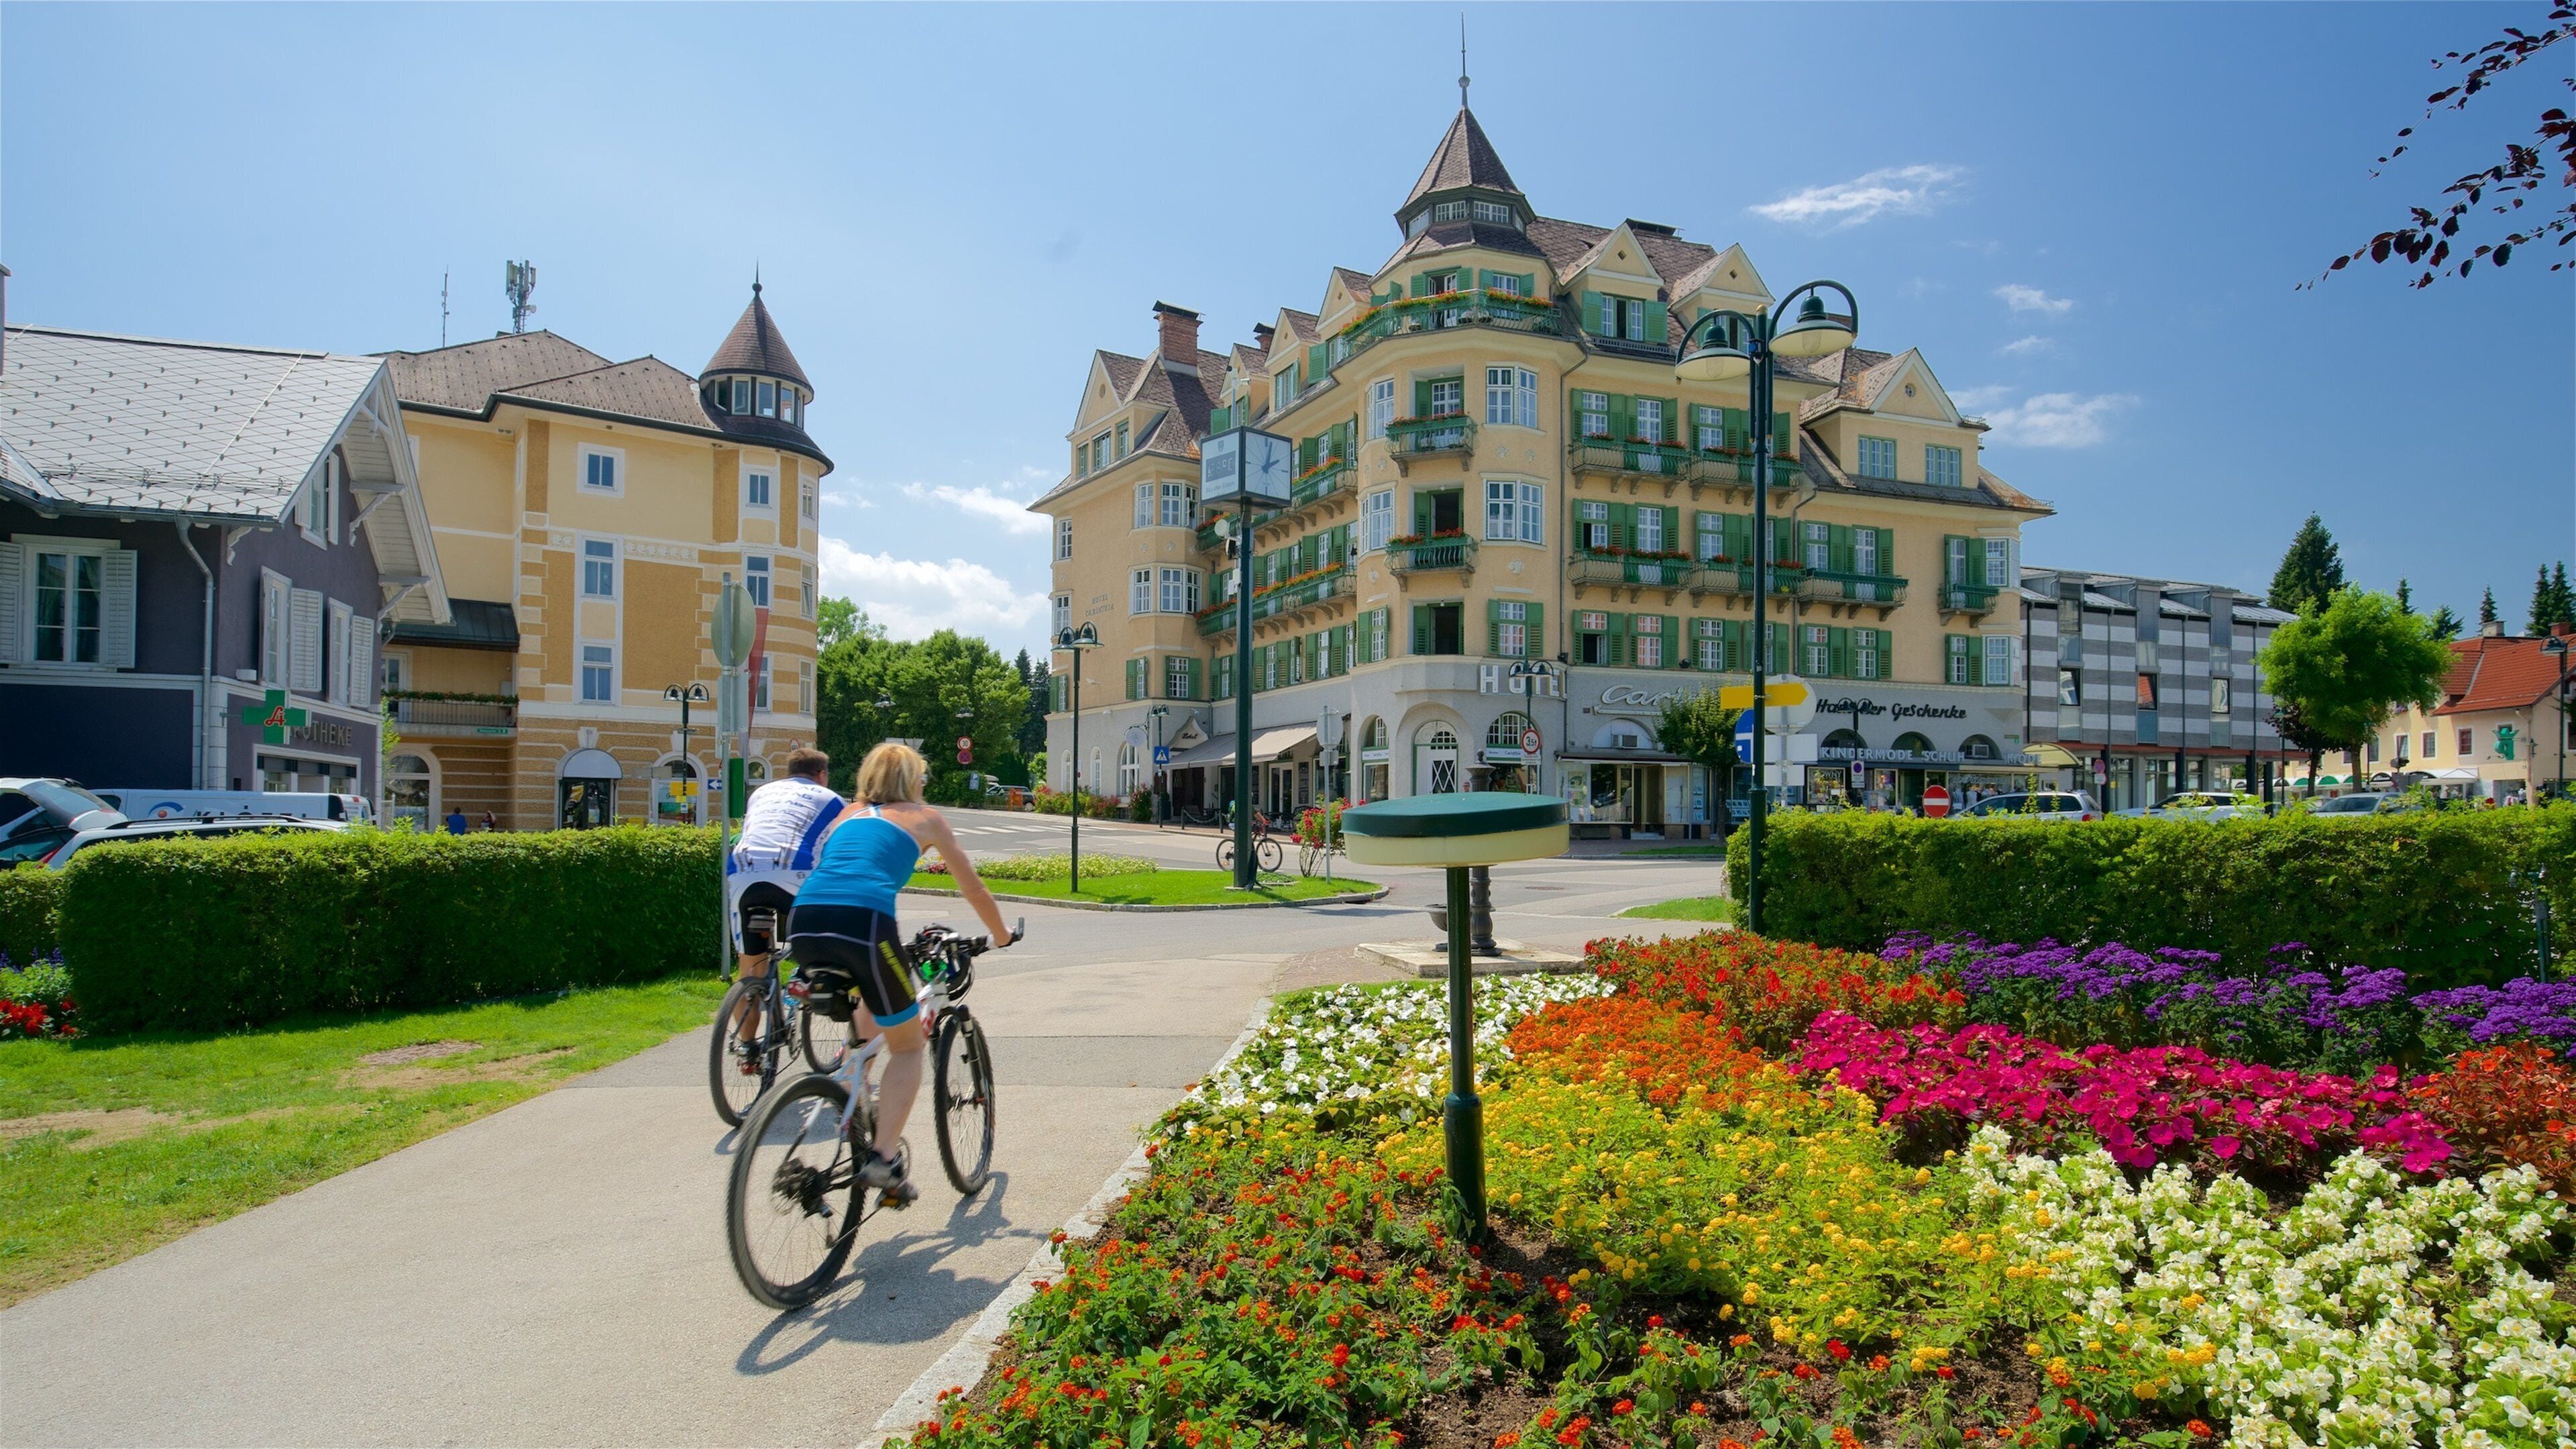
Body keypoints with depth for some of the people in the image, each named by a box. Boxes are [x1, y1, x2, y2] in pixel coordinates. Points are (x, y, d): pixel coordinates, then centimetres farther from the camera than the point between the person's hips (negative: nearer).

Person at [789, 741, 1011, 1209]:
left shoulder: (847, 816, 31)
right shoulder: (925, 818, 21)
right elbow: (974, 890, 26)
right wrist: (1002, 936, 43)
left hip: (804, 924, 5)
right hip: (864, 924, -5)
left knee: (869, 1026, 32)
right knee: (908, 1046, 12)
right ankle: (882, 1159, -2)